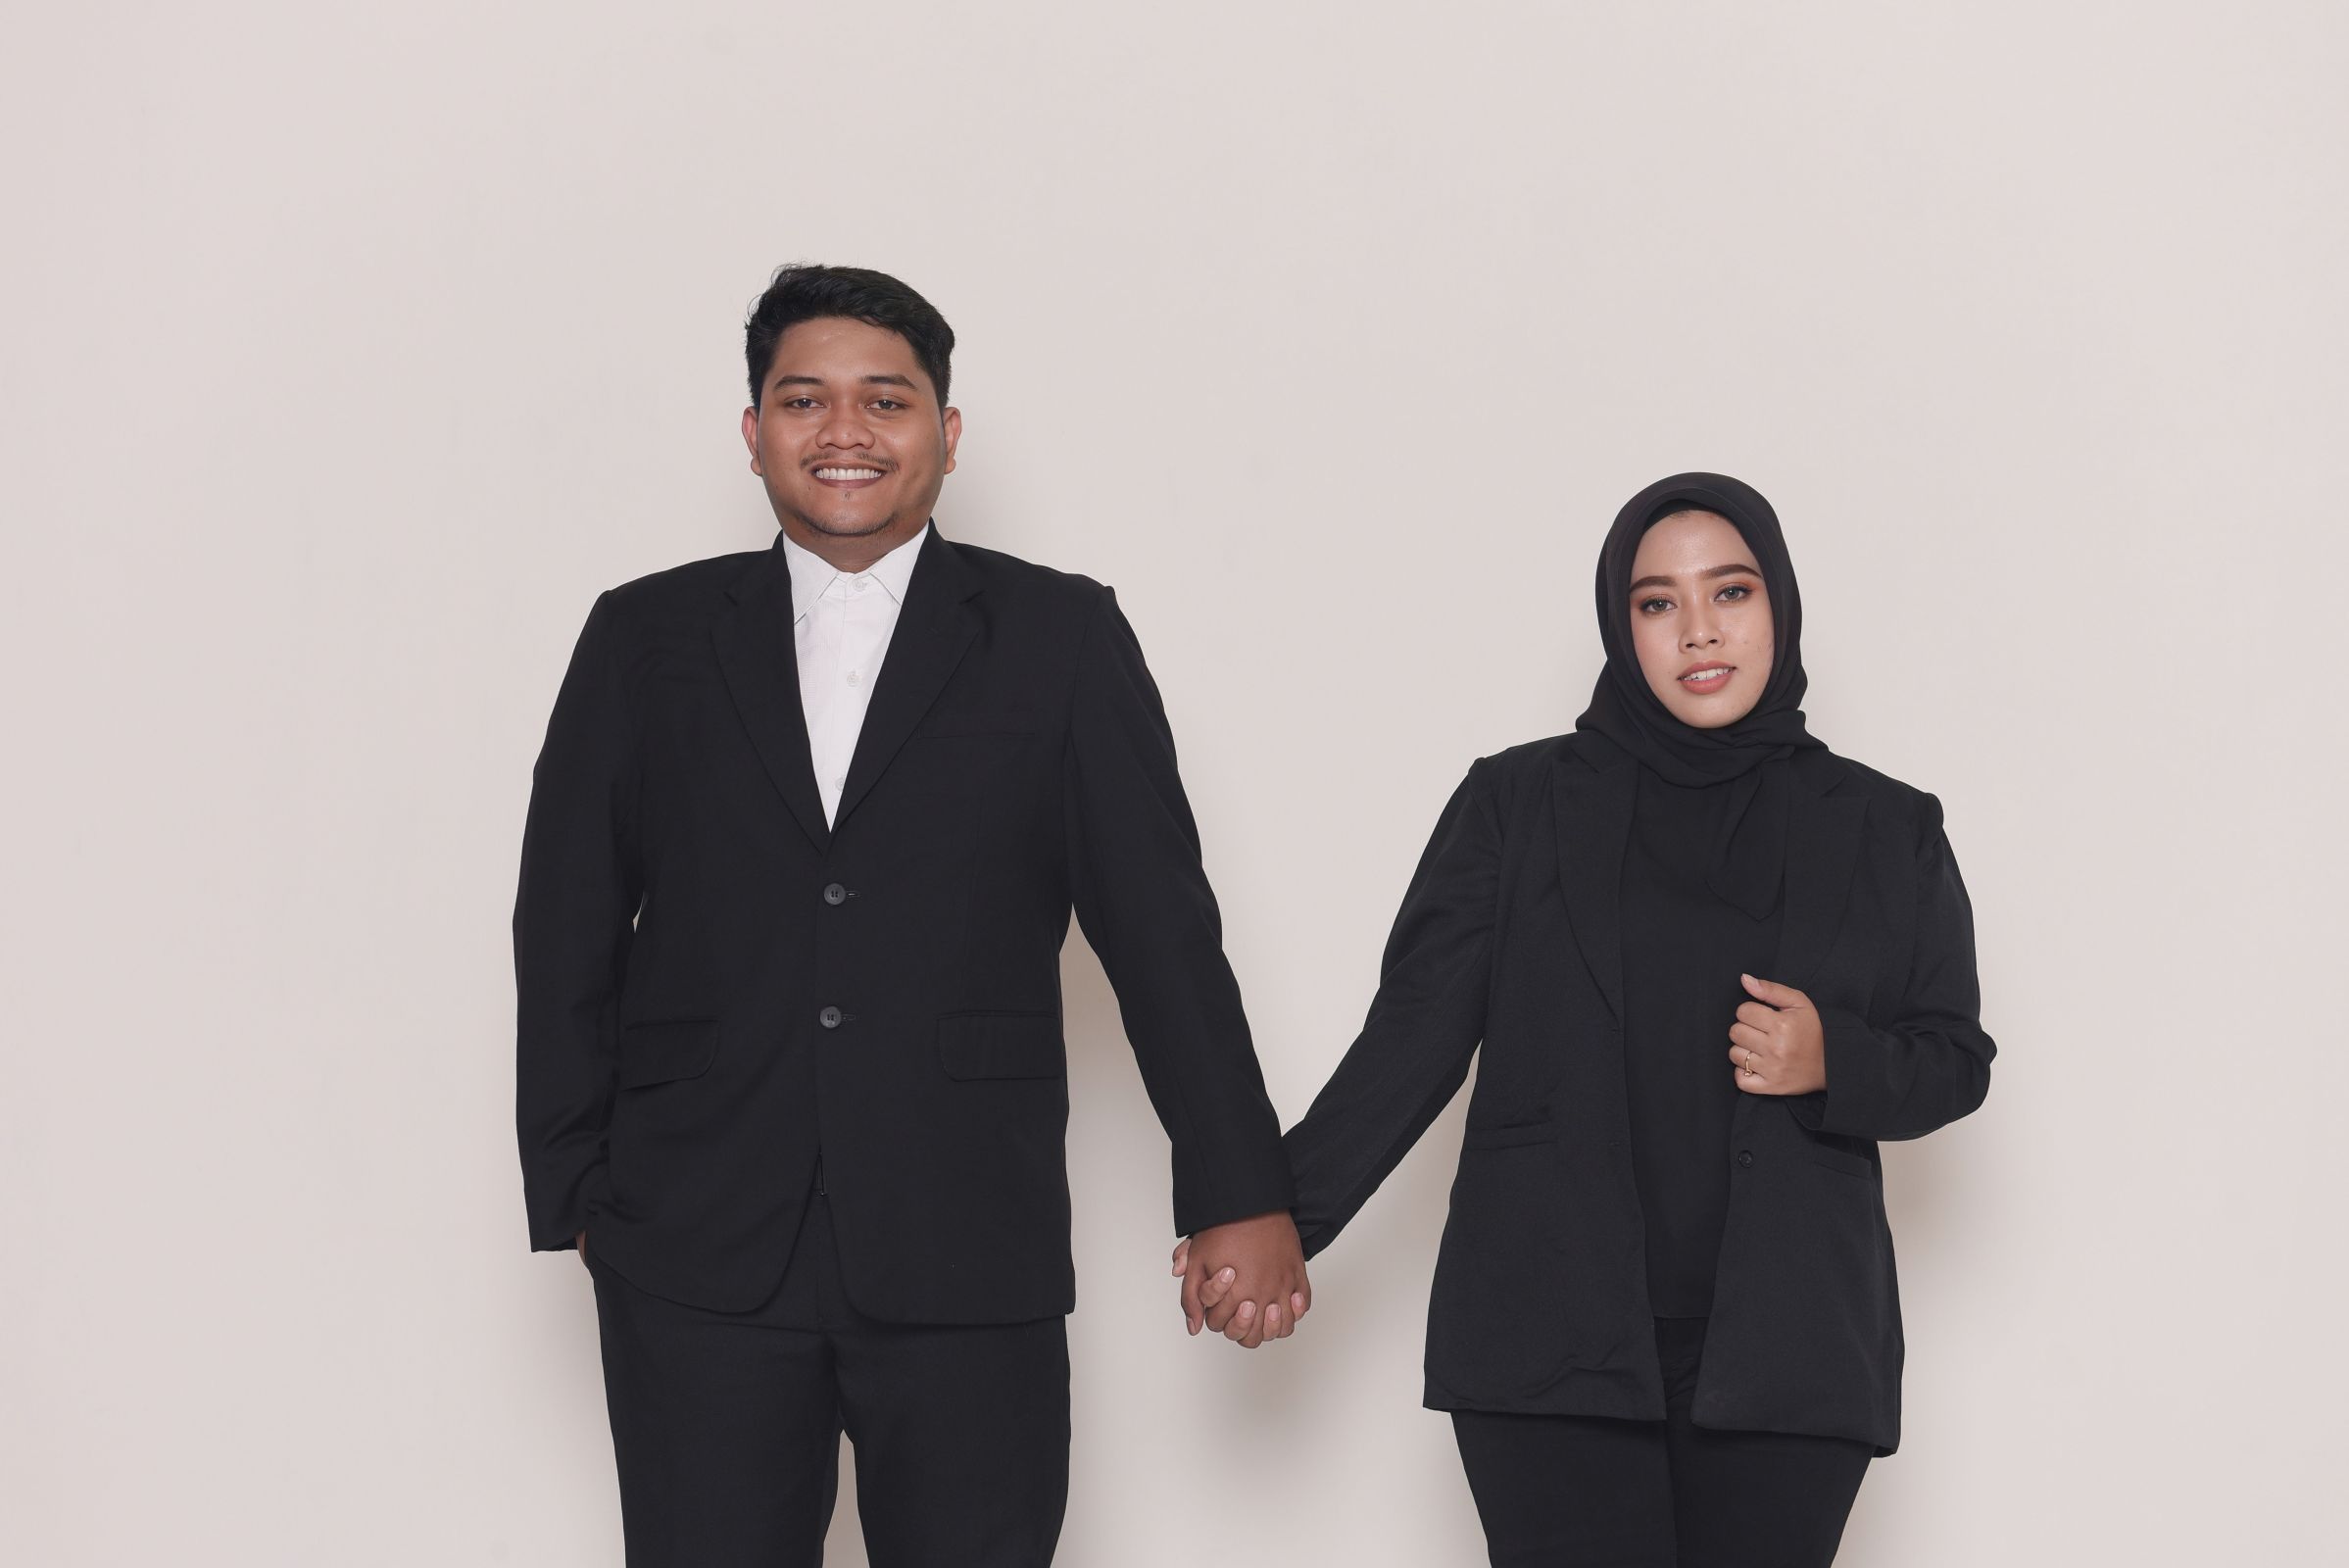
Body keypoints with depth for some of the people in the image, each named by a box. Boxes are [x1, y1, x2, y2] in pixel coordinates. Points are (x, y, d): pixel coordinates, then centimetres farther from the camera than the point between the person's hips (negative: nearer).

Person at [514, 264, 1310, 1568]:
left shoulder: (1062, 639, 7)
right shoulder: (646, 639, 11)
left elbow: (1161, 931, 4)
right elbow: (566, 934, 11)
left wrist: (1237, 1193, 2)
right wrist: (577, 1191, 6)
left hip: (970, 1266, -1)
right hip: (700, 1274, 1)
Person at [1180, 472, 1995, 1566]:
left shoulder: (1886, 832, 12)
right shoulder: (1515, 806, 9)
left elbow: (1957, 1058, 16)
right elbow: (1415, 1034, 4)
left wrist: (1835, 1062, -6)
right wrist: (1280, 1218, -8)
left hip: (1779, 1353, 1)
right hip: (1553, 1343, -1)